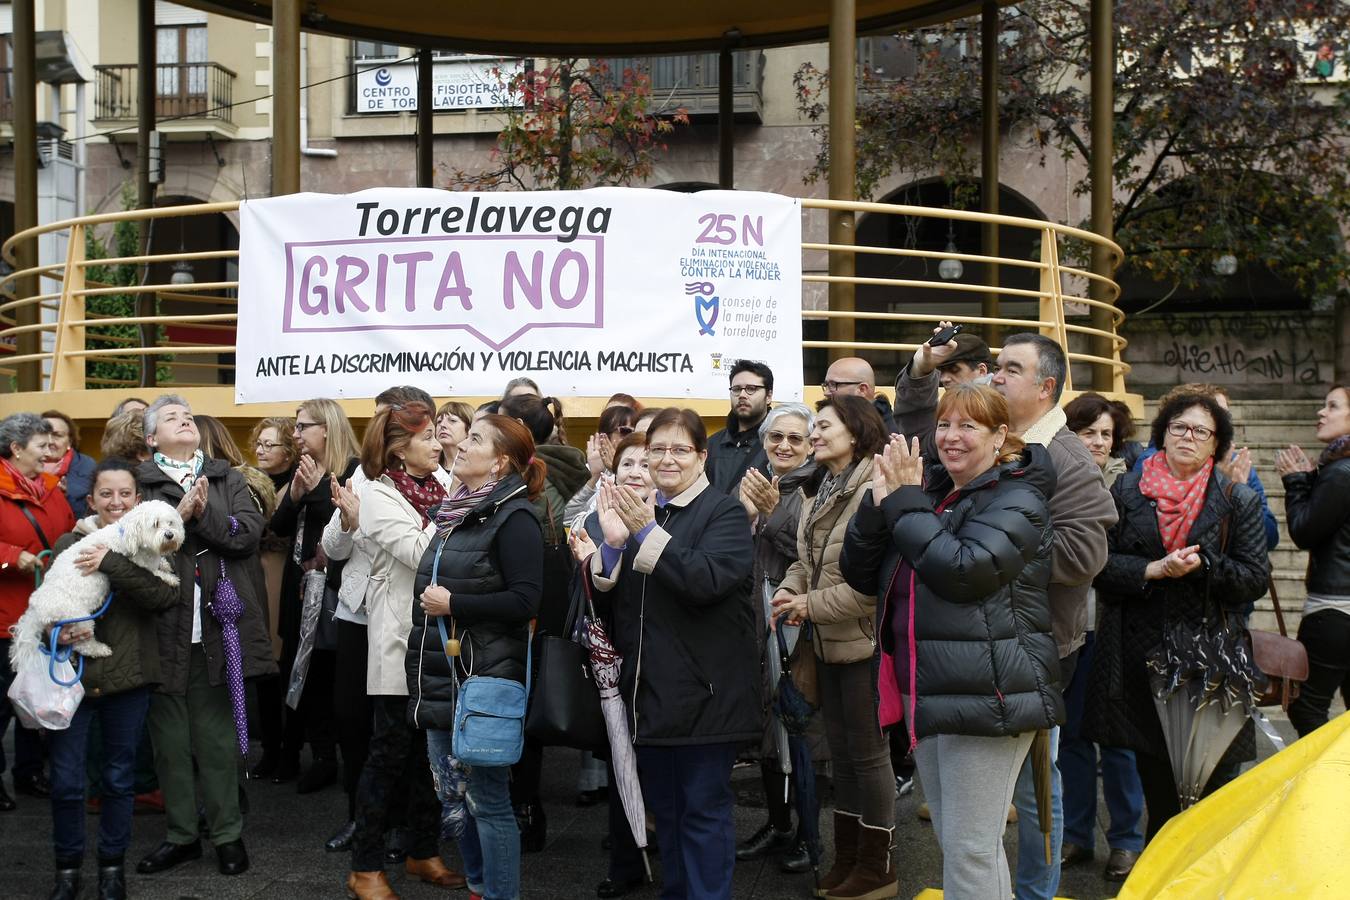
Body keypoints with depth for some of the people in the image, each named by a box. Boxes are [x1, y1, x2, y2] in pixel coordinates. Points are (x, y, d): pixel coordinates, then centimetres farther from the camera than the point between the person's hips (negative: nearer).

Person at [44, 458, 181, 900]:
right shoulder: (70, 544, 2)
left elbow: (167, 594, -17)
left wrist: (112, 562, -25)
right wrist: (57, 631, -17)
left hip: (127, 676, 0)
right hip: (72, 672, 0)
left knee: (119, 776, 11)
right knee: (65, 780, 2)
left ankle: (112, 864, 27)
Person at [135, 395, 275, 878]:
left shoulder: (227, 479, 12)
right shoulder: (140, 484, 8)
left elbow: (250, 533, -3)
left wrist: (204, 513, -14)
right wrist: (178, 515, -17)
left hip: (219, 624, 0)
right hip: (165, 627, 0)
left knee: (218, 734, 5)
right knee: (170, 736, 7)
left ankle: (227, 833, 15)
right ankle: (180, 834, 20)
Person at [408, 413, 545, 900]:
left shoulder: (513, 516, -13)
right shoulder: (455, 510, 13)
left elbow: (526, 600, -21)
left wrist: (453, 604, -20)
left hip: (483, 681, -9)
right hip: (442, 678, 9)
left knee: (488, 801, -1)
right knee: (453, 796, 16)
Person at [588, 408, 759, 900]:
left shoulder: (725, 513, -7)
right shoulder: (637, 509, 12)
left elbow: (706, 581, -23)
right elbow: (605, 597, 7)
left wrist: (647, 533, -26)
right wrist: (612, 543, -11)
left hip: (703, 690, -6)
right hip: (648, 689, 6)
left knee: (703, 809, 1)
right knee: (663, 807, 17)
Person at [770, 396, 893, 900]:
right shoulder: (817, 490, 11)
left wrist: (813, 604, -19)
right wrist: (788, 593, -5)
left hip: (864, 640, -9)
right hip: (829, 642, 9)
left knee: (868, 750, 3)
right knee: (840, 749, 17)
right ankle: (847, 856, 31)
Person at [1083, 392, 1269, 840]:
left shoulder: (1238, 500, 4)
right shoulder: (1126, 491, 7)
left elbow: (1256, 577, 0)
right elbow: (1100, 563, 1)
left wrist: (1204, 564, -16)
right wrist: (1154, 570, -14)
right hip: (1143, 649, 1)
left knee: (1212, 778, -3)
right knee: (1156, 784, 9)